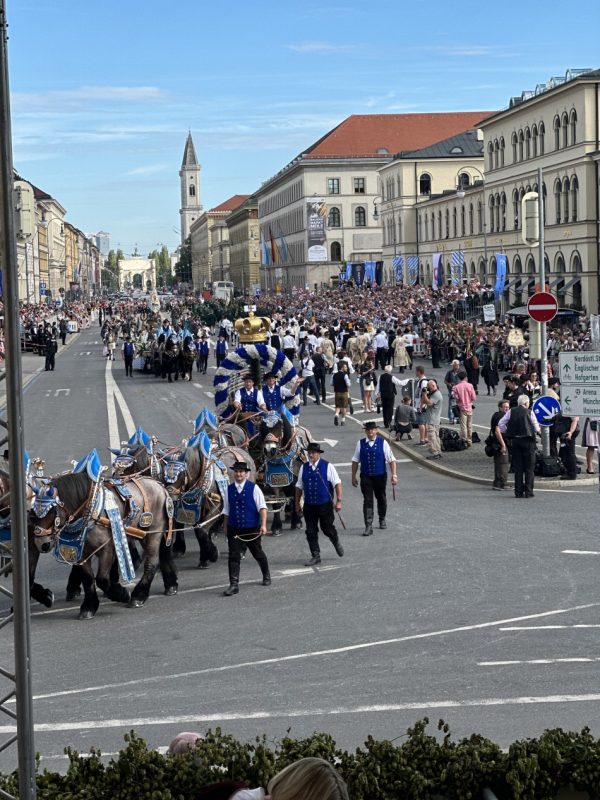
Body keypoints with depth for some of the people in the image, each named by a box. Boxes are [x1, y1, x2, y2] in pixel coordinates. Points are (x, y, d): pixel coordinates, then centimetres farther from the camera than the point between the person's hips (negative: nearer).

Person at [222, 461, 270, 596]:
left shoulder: (254, 488, -6)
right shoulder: (229, 489, 3)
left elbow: (262, 507, -8)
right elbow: (226, 510, 12)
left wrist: (263, 525, -17)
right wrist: (225, 527, 14)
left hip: (252, 529, -2)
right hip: (234, 529, 2)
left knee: (258, 554, 15)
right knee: (234, 556, -8)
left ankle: (266, 576, 38)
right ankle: (234, 585, -7)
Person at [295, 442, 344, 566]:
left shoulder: (328, 466, -5)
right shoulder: (304, 467, 5)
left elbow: (337, 483, -6)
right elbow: (299, 486, 12)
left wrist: (338, 501, -13)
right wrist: (297, 504, 13)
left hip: (325, 504, -3)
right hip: (309, 505, 3)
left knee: (327, 528, 6)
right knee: (311, 532, 2)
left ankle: (336, 542, 39)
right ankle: (315, 556, 13)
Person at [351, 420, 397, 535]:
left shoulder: (383, 443, -5)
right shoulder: (360, 444, -2)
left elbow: (391, 460, -4)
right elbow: (355, 461, 5)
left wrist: (394, 475, -12)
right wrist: (353, 476, 6)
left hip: (380, 476, 0)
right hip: (366, 477, 0)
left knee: (381, 498, 17)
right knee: (367, 501, -6)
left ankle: (382, 519, 40)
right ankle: (368, 527, -6)